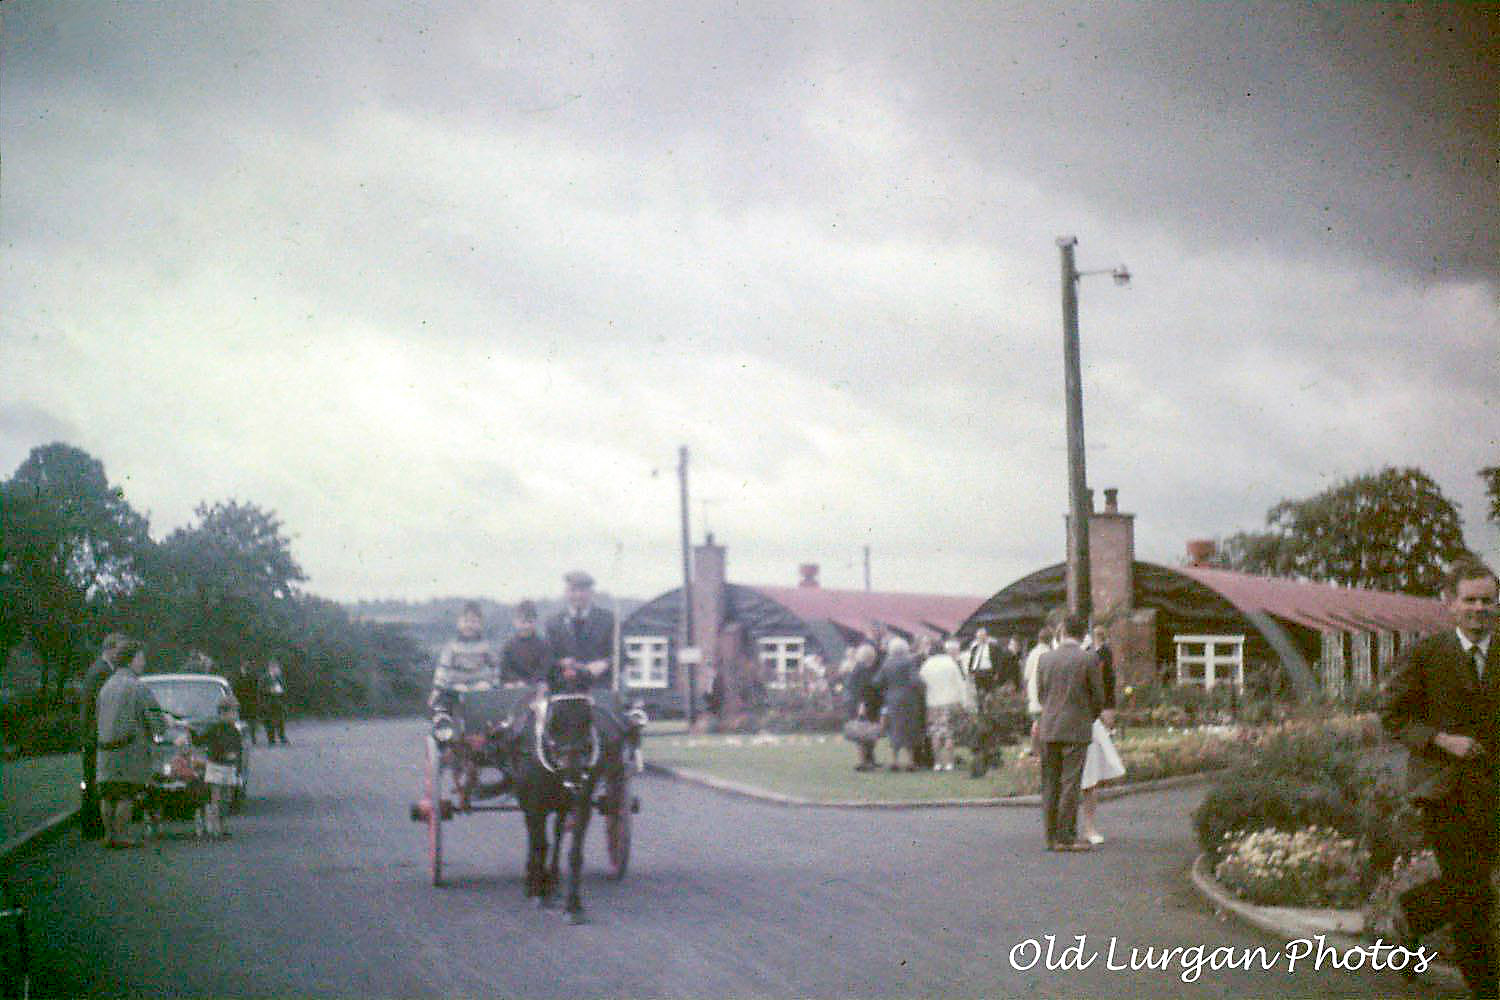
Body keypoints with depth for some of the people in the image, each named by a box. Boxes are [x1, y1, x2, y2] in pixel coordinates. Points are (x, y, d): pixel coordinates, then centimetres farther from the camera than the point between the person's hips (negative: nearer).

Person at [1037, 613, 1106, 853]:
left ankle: (1051, 836, 10)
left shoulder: (1045, 658, 5)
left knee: (1050, 785, 8)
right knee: (1070, 783, -3)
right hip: (1076, 730, -4)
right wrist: (1091, 719, 17)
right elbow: (1098, 697, -1)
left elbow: (1040, 693, 11)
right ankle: (1066, 837, -4)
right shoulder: (1089, 659, -7)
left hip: (1049, 729, 4)